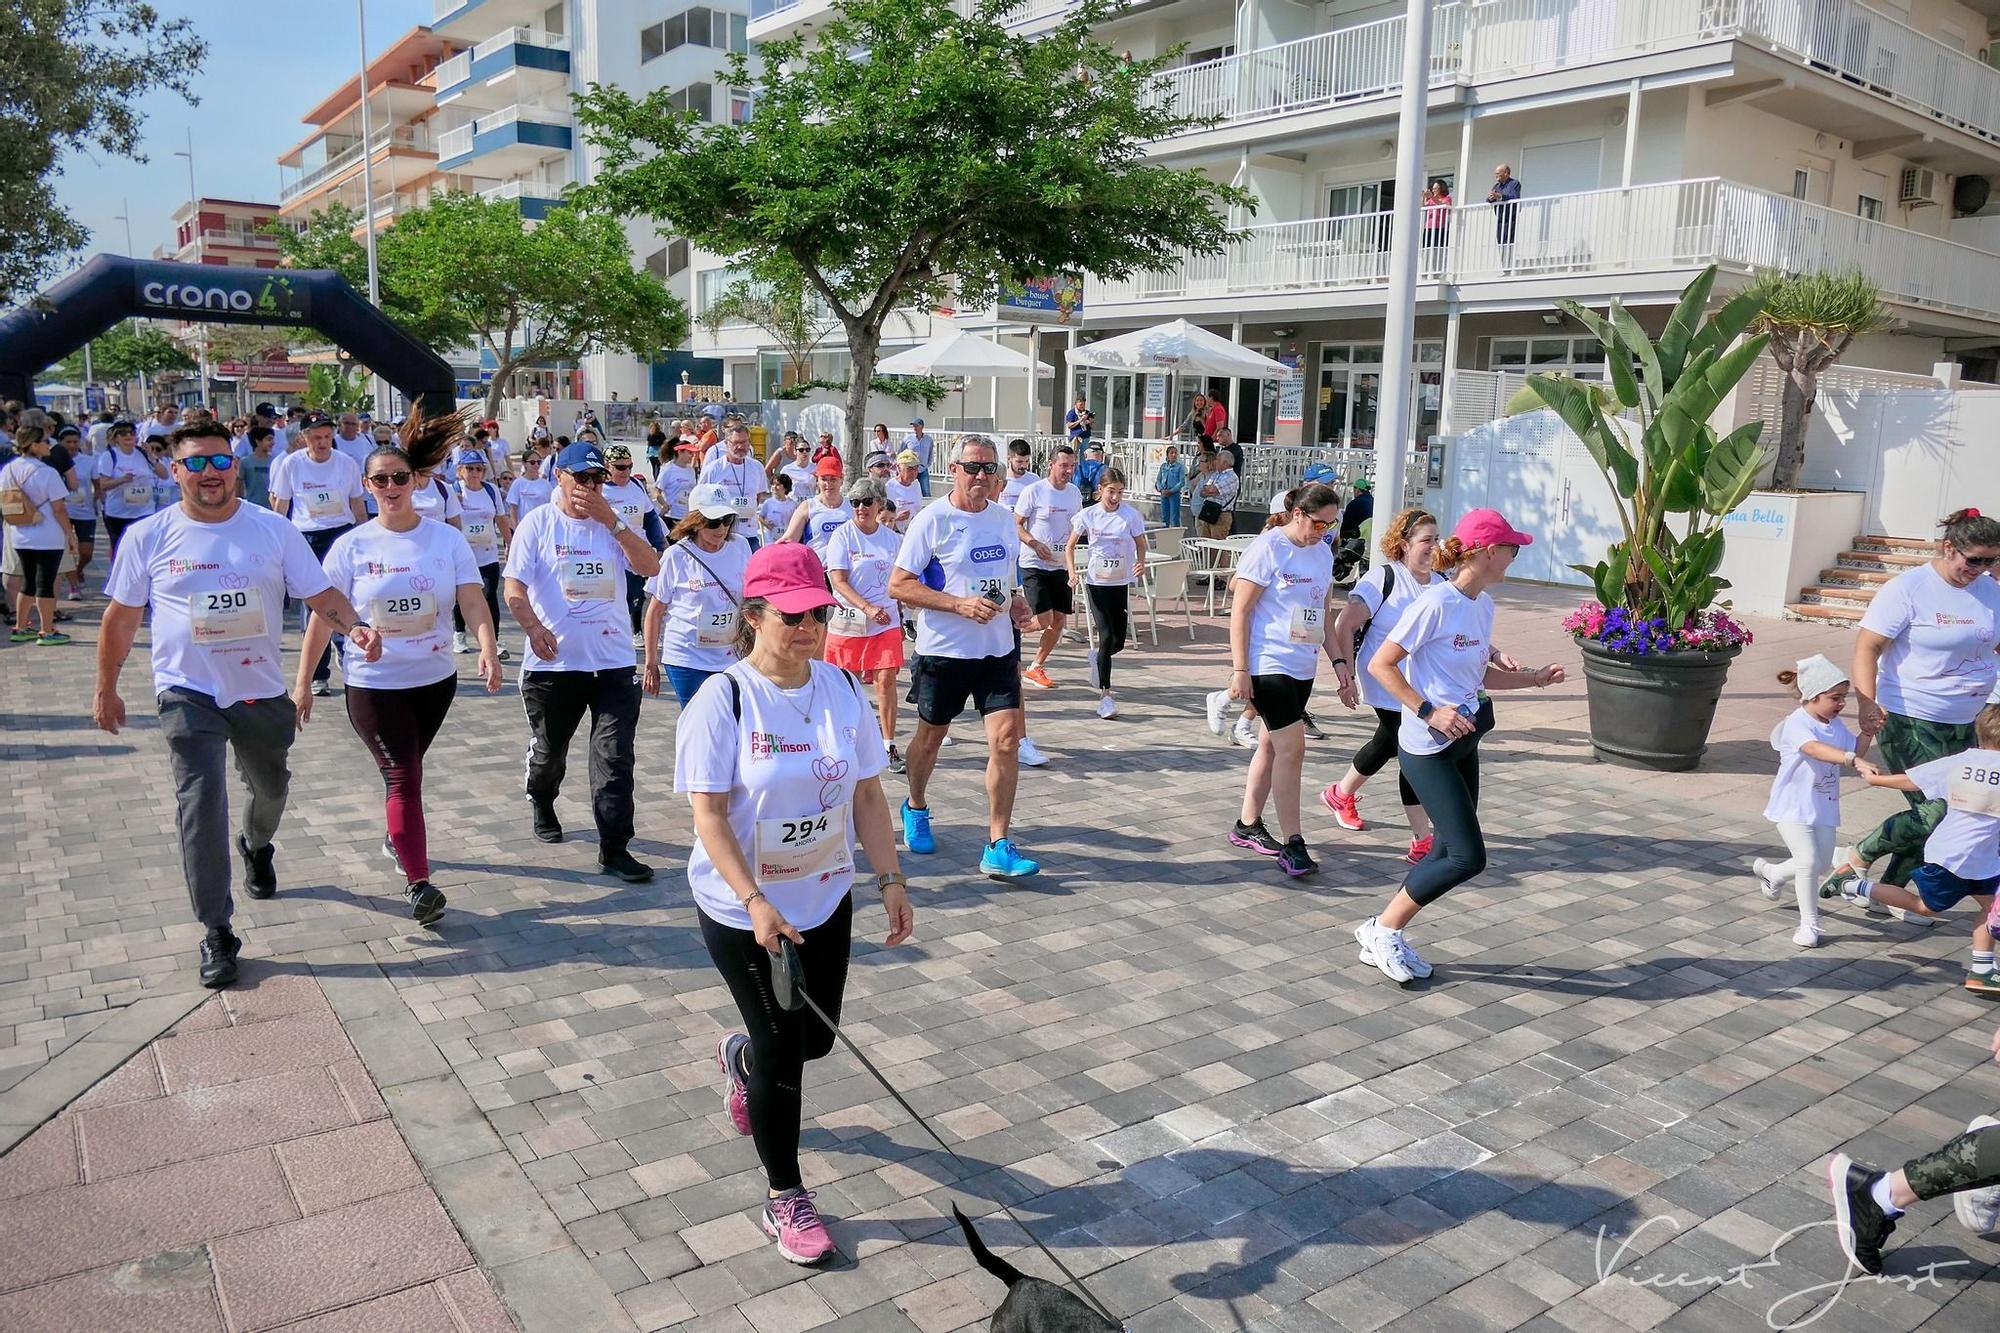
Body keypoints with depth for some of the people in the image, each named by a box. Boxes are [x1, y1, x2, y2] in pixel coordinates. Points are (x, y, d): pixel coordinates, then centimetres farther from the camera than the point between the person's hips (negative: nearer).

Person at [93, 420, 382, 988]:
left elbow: (321, 594, -6)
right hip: (188, 692, -2)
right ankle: (217, 934, -6)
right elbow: (121, 616, 5)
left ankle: (257, 848, 57)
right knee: (201, 801, -14)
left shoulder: (275, 530, -4)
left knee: (270, 785, 21)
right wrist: (105, 688, 10)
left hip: (262, 689, 2)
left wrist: (355, 626, -27)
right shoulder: (148, 537, -4)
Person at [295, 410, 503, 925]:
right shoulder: (351, 546, -7)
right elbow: (323, 616, -2)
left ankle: (396, 838, 46)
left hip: (435, 678, 2)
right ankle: (417, 882, -7)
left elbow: (473, 600, -13)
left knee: (406, 769, 20)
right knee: (402, 776, -9)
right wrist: (303, 682, -1)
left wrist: (488, 647, -31)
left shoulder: (447, 538, -4)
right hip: (372, 683, -2)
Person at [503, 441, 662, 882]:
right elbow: (514, 587, -8)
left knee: (615, 758, -4)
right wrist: (534, 627, -25)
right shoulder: (538, 524, -1)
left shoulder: (614, 522, 7)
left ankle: (614, 849, 1)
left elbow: (651, 567, -7)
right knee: (548, 750, 18)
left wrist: (612, 521, -13)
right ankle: (543, 805, 49)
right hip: (553, 662, -1)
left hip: (614, 660, 1)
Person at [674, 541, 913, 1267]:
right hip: (741, 912, -5)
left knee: (816, 1036, 16)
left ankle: (740, 1058, 52)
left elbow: (866, 793, 2)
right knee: (782, 1048, 2)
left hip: (826, 900, 5)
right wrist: (755, 902, -27)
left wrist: (891, 879, -2)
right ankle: (784, 1198, 24)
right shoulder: (723, 700, -18)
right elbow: (708, 813, -19)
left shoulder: (842, 689, -4)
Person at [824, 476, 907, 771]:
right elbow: (838, 581, -13)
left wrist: (901, 618, 19)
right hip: (848, 621, -2)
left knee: (886, 680, -5)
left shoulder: (891, 537, 7)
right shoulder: (843, 535, -5)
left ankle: (889, 745, 4)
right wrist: (868, 608, -23)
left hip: (886, 621, 2)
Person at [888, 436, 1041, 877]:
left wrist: (1013, 603, 2)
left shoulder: (1004, 518, 7)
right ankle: (915, 809, 43)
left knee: (1006, 738, -8)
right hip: (943, 649, -4)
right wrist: (961, 604, -22)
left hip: (997, 649, 4)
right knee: (931, 735, 14)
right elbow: (899, 585, -14)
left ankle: (998, 847, -2)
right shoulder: (932, 519, -11)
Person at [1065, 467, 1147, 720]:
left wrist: (1141, 564, -16)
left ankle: (1098, 658, 43)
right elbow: (1070, 546, 4)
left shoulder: (1131, 515, -6)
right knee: (1106, 636, -11)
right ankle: (1105, 695, -5)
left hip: (1121, 583, 1)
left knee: (1118, 641, 6)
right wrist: (1072, 571, -11)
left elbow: (1141, 545, 4)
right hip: (1096, 582, -1)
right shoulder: (1088, 515, -5)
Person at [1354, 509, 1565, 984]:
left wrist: (1535, 678, 10)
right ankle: (1383, 928, 5)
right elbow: (1380, 665, -17)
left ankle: (1384, 940, 21)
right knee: (1468, 857, -10)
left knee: (1451, 852, 10)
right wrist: (1429, 712, -21)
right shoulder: (1435, 603, -18)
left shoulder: (1484, 605, 9)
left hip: (1463, 743, 9)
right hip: (1428, 748, -9)